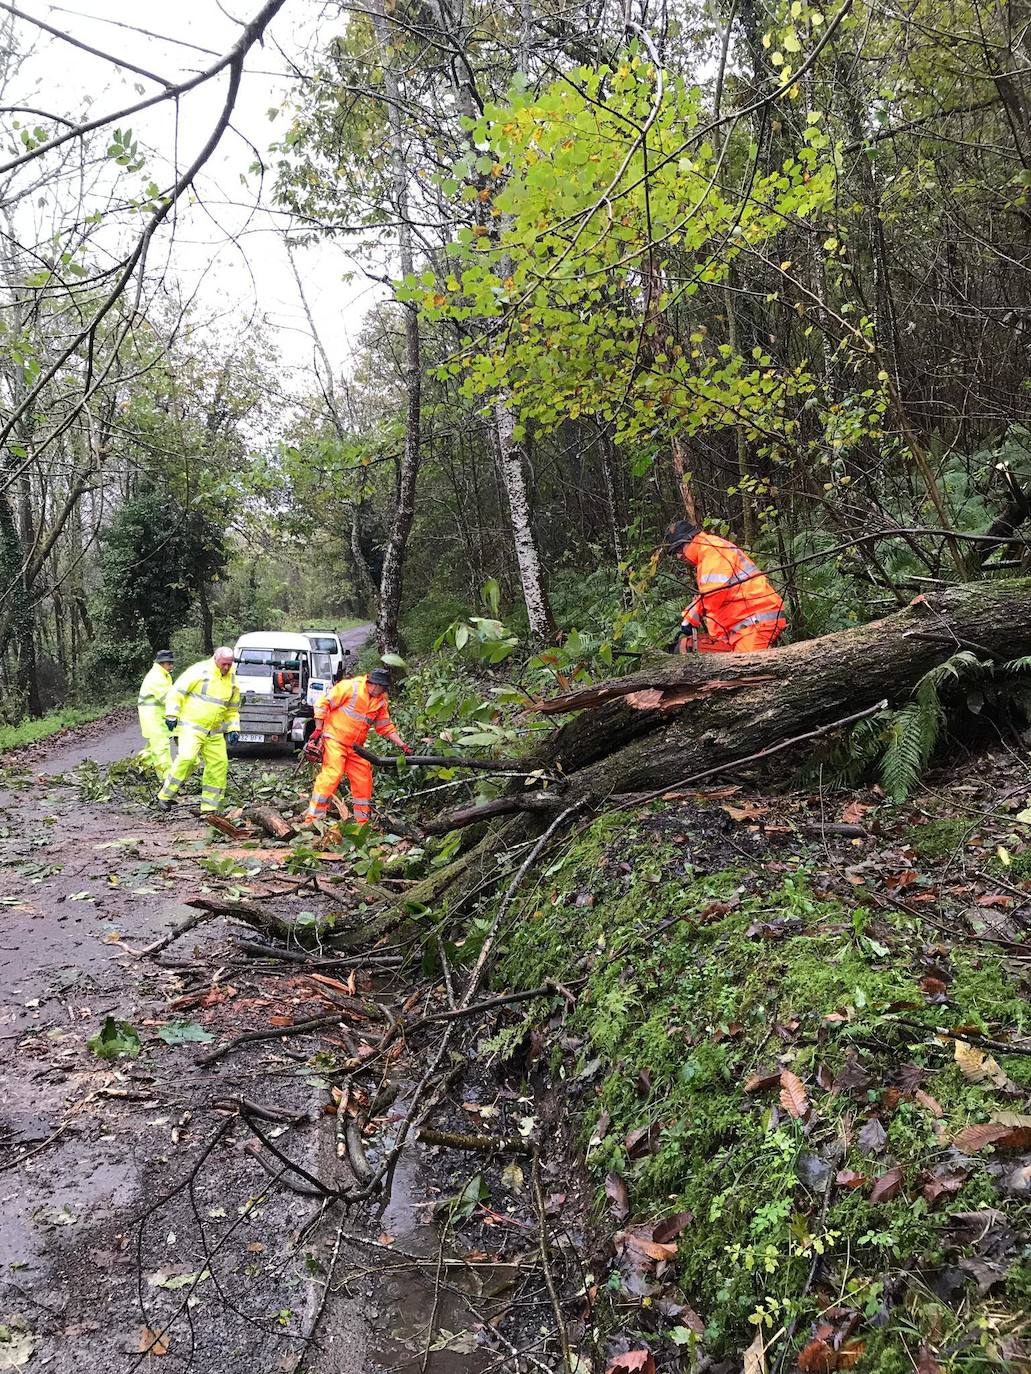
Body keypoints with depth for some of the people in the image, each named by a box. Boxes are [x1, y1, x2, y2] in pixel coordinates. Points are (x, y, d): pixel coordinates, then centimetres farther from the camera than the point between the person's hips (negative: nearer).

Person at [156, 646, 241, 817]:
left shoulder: (231, 681, 9)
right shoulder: (200, 671, -11)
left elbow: (233, 709, 20)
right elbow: (177, 690, -9)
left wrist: (234, 729, 10)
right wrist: (171, 714, -15)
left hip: (214, 732, 6)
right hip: (191, 726, -6)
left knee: (219, 764, 2)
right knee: (187, 758, -24)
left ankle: (209, 808, 11)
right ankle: (165, 795, -9)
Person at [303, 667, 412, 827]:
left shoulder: (381, 702, 6)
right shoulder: (351, 686, -15)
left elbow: (386, 727, 16)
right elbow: (323, 703, -13)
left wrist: (402, 746, 9)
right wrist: (319, 730, -14)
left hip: (356, 746, 7)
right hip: (335, 739, -7)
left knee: (363, 781, 7)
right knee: (331, 775, -18)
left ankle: (362, 823, 18)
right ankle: (312, 819, -16)